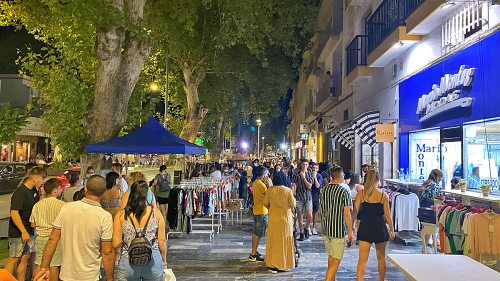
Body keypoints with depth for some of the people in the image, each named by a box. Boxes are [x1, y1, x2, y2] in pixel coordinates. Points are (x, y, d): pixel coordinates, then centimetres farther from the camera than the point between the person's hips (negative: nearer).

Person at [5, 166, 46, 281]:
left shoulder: (34, 191, 6)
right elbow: (14, 213, -23)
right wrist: (23, 232, -23)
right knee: (14, 259, 1)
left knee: (25, 257, 13)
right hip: (18, 233, -8)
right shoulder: (20, 192, -19)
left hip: (29, 231, 8)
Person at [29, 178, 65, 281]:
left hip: (40, 238, 5)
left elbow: (33, 224, 8)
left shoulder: (38, 204, 3)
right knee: (54, 265, 5)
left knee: (39, 265, 14)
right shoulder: (61, 204, -13)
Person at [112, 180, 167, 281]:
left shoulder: (121, 214, -8)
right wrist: (164, 262, 11)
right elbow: (162, 240, -3)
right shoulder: (155, 212, -7)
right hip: (153, 262, 1)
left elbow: (116, 244, -7)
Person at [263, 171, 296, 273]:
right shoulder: (288, 190, -12)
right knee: (284, 240, 10)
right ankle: (284, 264, 17)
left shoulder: (269, 190, -7)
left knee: (273, 240, 11)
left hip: (273, 218, 2)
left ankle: (272, 265, 15)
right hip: (285, 218, -2)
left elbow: (265, 203, 1)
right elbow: (293, 205, -8)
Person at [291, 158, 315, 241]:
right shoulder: (296, 174, 1)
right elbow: (293, 185, -3)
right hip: (299, 197, 0)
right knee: (299, 215, 5)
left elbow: (309, 186, -6)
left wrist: (303, 177, -14)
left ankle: (306, 228, 20)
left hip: (308, 197, 0)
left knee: (309, 216, -9)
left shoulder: (310, 174, 2)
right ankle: (301, 233, 19)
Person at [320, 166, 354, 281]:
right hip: (339, 230, -6)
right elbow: (347, 214, -14)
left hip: (326, 229, 6)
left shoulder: (323, 190, 3)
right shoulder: (344, 191, -13)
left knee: (331, 257, 20)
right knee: (336, 260, 1)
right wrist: (350, 232, -6)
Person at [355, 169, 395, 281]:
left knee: (362, 259, 3)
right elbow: (387, 214, -4)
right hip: (380, 228, 0)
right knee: (381, 257, 20)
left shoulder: (361, 193, -5)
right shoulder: (383, 195, -6)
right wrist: (391, 229, 9)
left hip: (365, 228, 0)